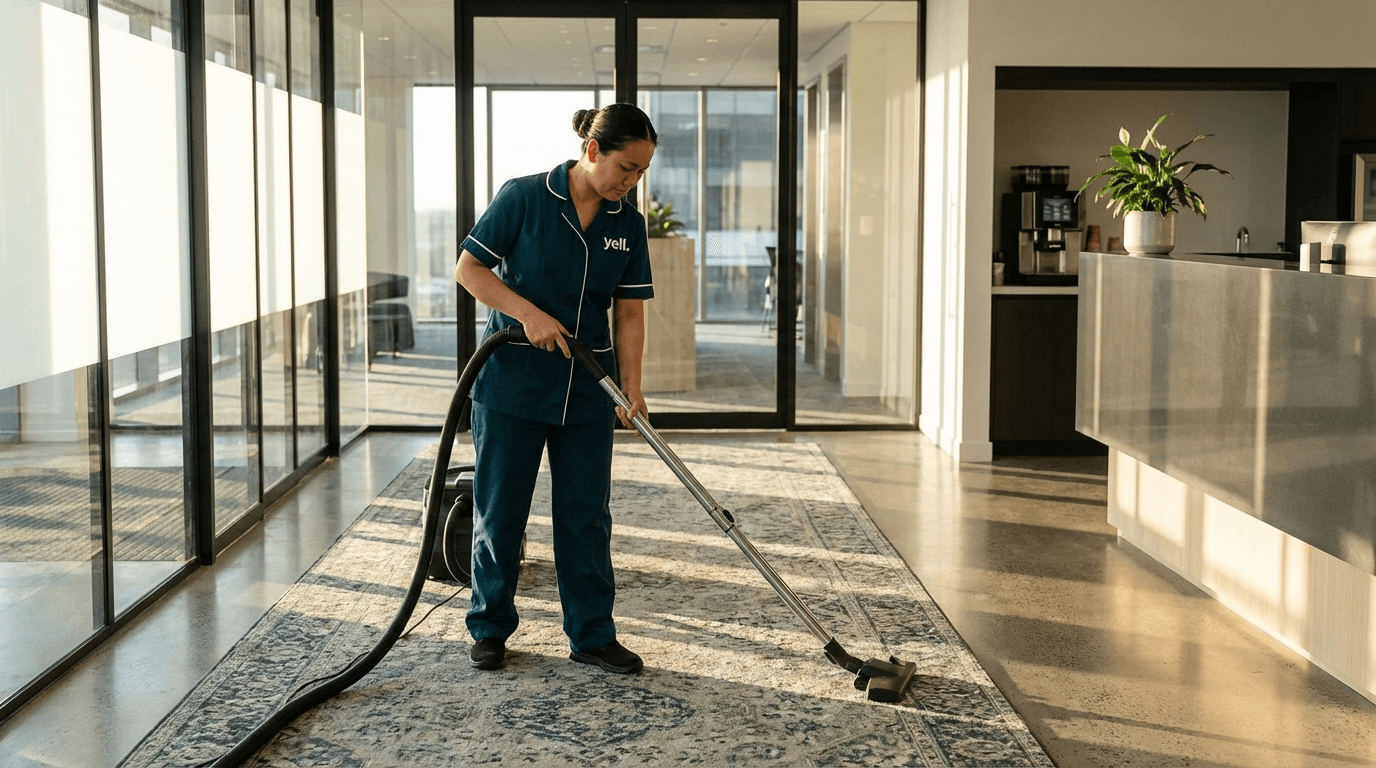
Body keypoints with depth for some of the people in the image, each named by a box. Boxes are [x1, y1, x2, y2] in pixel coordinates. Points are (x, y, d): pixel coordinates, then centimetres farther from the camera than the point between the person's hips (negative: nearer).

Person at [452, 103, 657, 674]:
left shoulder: (628, 225, 2)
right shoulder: (523, 198, -10)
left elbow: (630, 312, 2)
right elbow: (469, 269, -8)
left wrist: (631, 388, -8)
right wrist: (529, 313, -19)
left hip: (586, 391, 4)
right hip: (512, 383, -3)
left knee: (586, 514, 7)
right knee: (499, 510, 5)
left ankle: (592, 635, 17)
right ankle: (490, 628, 22)